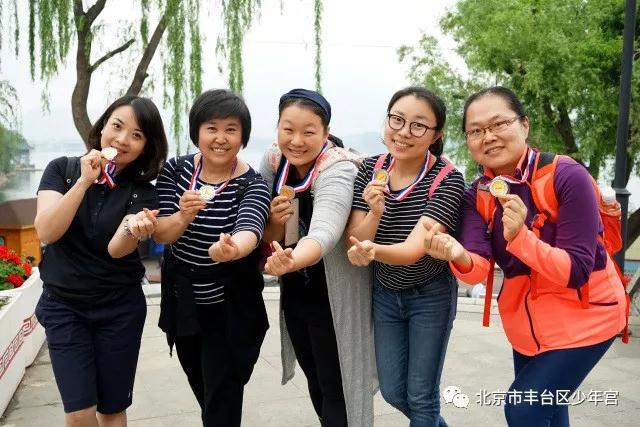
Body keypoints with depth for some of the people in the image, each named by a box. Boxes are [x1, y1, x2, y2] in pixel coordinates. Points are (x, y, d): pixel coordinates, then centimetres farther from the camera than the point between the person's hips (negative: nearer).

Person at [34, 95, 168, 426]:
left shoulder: (142, 192, -6)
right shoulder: (62, 169, -4)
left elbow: (116, 249, -19)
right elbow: (46, 232, -16)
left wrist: (134, 228, -41)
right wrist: (84, 181, -24)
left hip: (119, 308, 0)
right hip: (63, 305, 0)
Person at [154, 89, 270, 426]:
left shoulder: (252, 185, -18)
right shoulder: (175, 170, -8)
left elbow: (248, 231, -36)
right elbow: (159, 235, -11)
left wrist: (231, 249, -61)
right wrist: (184, 216, -35)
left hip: (230, 310, -4)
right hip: (182, 303, 4)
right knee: (202, 390, 25)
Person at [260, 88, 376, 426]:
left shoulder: (338, 169, -25)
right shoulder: (273, 161, -6)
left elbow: (323, 233, -44)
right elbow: (267, 239, 1)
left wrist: (290, 260, -64)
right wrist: (274, 221, -22)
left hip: (333, 295, -6)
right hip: (294, 291, 6)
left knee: (336, 385, 3)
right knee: (313, 376, 22)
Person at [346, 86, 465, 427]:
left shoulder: (447, 179, -23)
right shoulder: (371, 168, -11)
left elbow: (414, 249, -33)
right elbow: (354, 241, -12)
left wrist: (373, 251, -53)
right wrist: (374, 213, -32)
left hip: (430, 296, -4)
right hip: (384, 294, 5)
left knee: (420, 396, 6)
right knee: (393, 392, 16)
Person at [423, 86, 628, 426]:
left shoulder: (567, 176, -24)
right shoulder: (477, 195, -9)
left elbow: (577, 271, -25)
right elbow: (478, 268, -22)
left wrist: (519, 236, -41)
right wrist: (459, 257, -46)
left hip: (584, 316, -5)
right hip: (527, 319, 5)